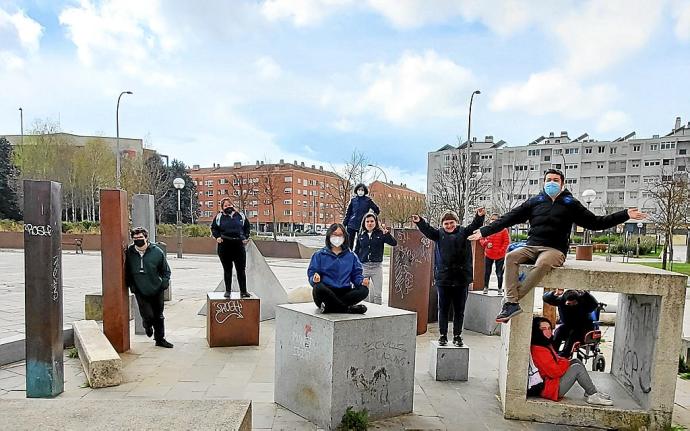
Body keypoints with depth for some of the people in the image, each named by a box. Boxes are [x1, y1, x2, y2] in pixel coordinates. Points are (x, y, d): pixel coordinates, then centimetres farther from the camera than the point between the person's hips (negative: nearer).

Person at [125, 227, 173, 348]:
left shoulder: (157, 252, -9)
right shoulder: (129, 253, -7)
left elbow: (166, 271, 2)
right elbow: (126, 272, 9)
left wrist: (164, 283, -11)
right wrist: (130, 285, 0)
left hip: (157, 291, 1)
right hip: (140, 292, -1)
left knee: (159, 316, 12)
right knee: (148, 315, -8)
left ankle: (160, 339, 30)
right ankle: (148, 325, 29)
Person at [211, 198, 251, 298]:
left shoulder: (240, 215, 10)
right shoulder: (219, 217, 6)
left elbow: (247, 226, 20)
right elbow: (213, 228, 14)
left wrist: (246, 237, 8)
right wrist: (217, 237, -2)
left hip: (239, 245, 1)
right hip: (224, 246, -1)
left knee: (241, 269, 1)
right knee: (227, 269, 8)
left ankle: (243, 291, 8)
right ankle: (227, 291, 18)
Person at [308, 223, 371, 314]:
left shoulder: (351, 256, 17)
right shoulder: (319, 255, 10)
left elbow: (356, 274, 14)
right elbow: (312, 273, 4)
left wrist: (362, 281, -9)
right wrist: (314, 279, -20)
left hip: (345, 292, 2)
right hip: (326, 291, -2)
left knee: (364, 290, -25)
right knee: (318, 288, -36)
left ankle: (329, 307, -28)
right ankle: (348, 308, -23)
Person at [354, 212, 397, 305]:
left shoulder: (380, 233, -1)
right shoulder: (361, 235, 7)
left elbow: (394, 243, -11)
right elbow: (356, 251, 12)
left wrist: (386, 233, -24)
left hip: (377, 266, -2)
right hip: (363, 266, 2)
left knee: (377, 294, 4)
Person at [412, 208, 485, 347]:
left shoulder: (463, 232, 5)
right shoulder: (439, 234, 6)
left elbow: (474, 226, -9)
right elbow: (427, 229, -8)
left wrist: (479, 216, -28)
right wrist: (419, 222, -27)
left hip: (461, 278, 0)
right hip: (443, 278, 0)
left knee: (459, 310, 9)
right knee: (443, 309, 9)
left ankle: (457, 336, 21)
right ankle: (443, 335, 20)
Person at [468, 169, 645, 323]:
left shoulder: (570, 204, 13)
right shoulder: (535, 201, 15)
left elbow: (595, 222, 14)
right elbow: (509, 218, 14)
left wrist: (625, 215, 7)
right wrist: (485, 231, 11)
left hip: (555, 250, -2)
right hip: (531, 247, 3)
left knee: (543, 263, -37)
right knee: (511, 256, -28)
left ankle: (511, 301, -35)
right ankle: (512, 303, -35)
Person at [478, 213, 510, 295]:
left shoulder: (503, 230, -4)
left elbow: (507, 241, -4)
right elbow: (481, 240, 10)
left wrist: (501, 250, -11)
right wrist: (486, 244, -9)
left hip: (500, 255, -2)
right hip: (488, 254, 3)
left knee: (499, 273, 5)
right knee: (487, 272, 8)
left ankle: (500, 288, 17)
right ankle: (486, 287, 20)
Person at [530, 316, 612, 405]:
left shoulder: (546, 344, 10)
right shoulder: (538, 350, -25)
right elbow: (554, 372, -24)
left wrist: (565, 361, -2)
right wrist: (566, 362, -7)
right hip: (551, 387, -11)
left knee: (576, 361, 9)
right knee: (577, 368, -12)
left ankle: (589, 392, 11)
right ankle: (593, 396, 1)